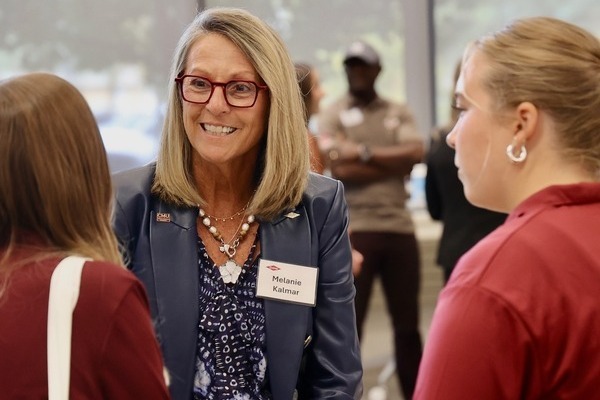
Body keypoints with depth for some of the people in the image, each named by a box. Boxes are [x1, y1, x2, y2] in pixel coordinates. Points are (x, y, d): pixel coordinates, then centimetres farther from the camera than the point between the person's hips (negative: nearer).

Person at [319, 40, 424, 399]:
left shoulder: (400, 113, 13)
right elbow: (339, 169, -11)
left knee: (408, 324, 9)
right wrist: (394, 163, -6)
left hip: (400, 228, 3)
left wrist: (365, 153, -10)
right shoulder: (332, 115, 3)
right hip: (354, 230, -3)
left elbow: (416, 154, -5)